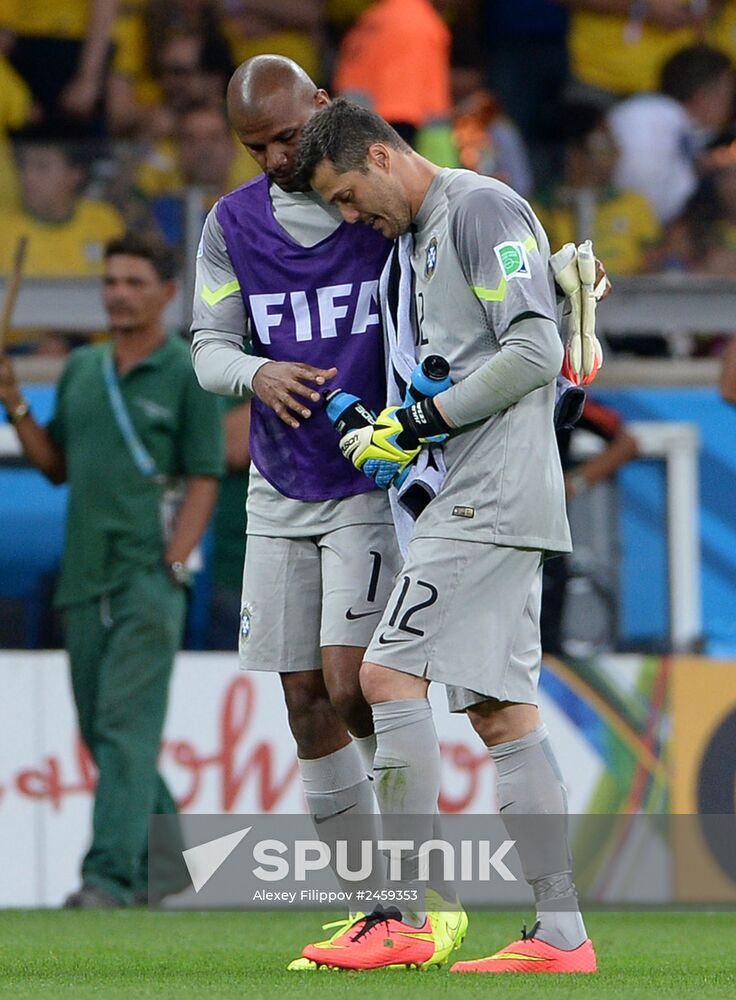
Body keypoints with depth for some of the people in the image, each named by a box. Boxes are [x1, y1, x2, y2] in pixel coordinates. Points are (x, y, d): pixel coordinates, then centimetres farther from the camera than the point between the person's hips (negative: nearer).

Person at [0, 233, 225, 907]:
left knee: (128, 726, -13)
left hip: (149, 578, -7)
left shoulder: (186, 375, -1)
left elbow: (204, 480, -4)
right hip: (84, 575, 7)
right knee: (100, 730, 9)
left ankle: (111, 875, -19)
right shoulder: (81, 370, 16)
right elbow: (56, 466, 21)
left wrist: (173, 565, -15)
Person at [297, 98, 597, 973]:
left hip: (493, 497, -10)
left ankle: (403, 915, -13)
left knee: (388, 672, -12)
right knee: (501, 711, 6)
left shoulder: (481, 207, -9)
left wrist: (421, 423, -13)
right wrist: (399, 432, 10)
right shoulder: (423, 234, 22)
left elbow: (535, 351, -16)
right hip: (478, 499, 10)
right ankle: (561, 933, 4)